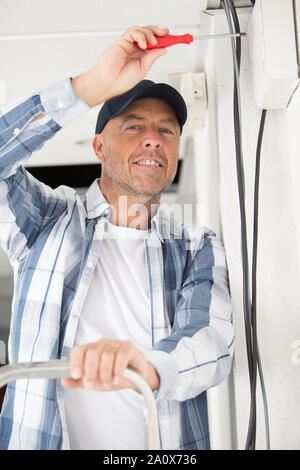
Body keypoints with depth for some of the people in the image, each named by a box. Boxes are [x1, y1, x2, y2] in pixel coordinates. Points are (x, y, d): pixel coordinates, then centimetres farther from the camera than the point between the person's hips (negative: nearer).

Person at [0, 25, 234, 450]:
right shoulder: (48, 220, 5)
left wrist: (146, 367, -28)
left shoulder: (198, 251, 8)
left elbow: (214, 343, -8)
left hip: (166, 444, 1)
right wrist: (92, 87, -15)